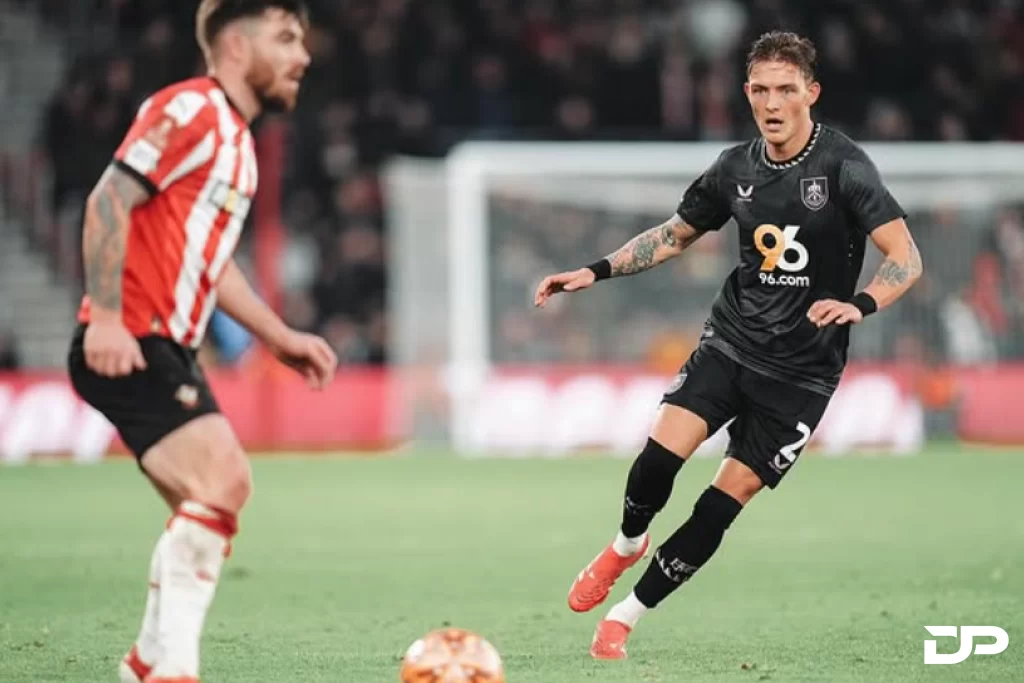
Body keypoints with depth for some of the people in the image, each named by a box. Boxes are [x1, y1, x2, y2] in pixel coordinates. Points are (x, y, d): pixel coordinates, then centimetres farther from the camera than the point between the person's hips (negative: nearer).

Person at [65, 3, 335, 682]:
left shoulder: (236, 141, 20)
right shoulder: (191, 110, -10)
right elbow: (109, 201, -19)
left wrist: (280, 337, 23)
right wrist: (106, 317, -25)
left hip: (167, 350, 10)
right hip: (127, 343, -10)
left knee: (216, 497, 9)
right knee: (222, 478, -20)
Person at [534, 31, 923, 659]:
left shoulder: (843, 165, -14)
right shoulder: (737, 168, 2)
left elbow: (906, 257, -20)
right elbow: (675, 234, 18)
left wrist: (861, 304, -38)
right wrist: (595, 273, 8)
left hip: (802, 370, -3)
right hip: (731, 341, 3)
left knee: (724, 503, -6)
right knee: (660, 454, -17)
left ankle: (626, 617, 7)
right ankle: (626, 546, 15)